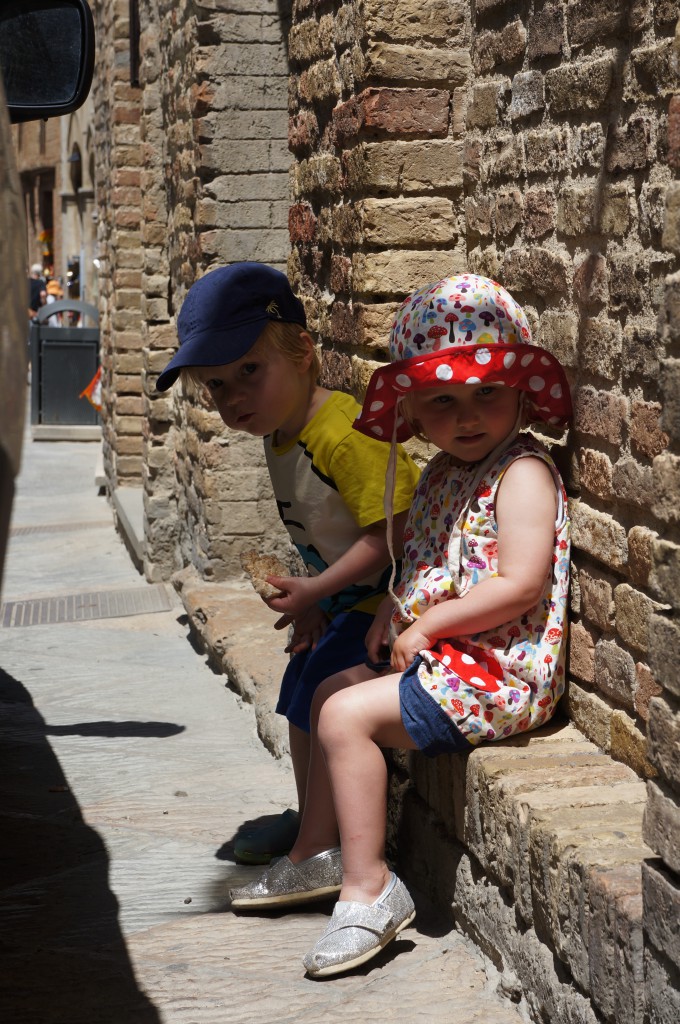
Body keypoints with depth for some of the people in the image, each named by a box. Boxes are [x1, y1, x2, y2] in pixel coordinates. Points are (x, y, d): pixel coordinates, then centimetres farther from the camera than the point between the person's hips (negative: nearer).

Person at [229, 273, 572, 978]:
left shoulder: (523, 472, -17)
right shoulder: (443, 472, 10)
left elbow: (521, 585, -25)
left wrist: (426, 624, -18)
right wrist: (397, 608, 4)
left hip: (498, 670, -10)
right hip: (440, 655, 10)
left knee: (347, 716, -16)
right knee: (331, 693, 19)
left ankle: (370, 888, -9)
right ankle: (316, 853, 28)